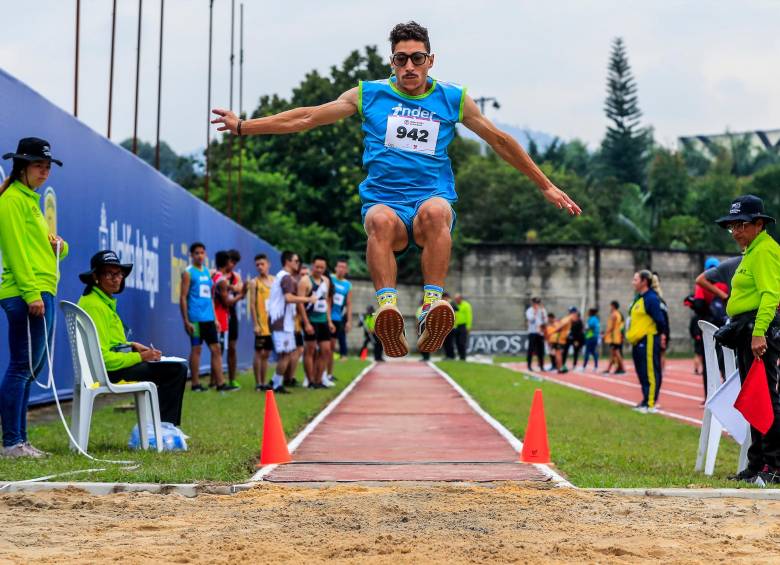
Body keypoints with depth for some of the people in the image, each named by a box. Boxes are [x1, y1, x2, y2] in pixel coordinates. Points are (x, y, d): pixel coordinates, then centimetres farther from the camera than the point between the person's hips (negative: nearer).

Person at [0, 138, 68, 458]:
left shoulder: (30, 200, 23)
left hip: (42, 294, 10)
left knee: (30, 370, 10)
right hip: (26, 295, -10)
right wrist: (32, 292, -20)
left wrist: (59, 246, 4)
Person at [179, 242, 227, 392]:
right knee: (196, 349, -2)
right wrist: (186, 321, -13)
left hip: (209, 318, 7)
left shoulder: (207, 272, 16)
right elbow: (183, 297, -8)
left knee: (216, 349, 4)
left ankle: (220, 383, 6)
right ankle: (195, 384, 5)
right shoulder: (188, 273, -4)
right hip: (196, 318, -7)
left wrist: (215, 318, 15)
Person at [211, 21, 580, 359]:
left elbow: (500, 141, 21)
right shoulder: (369, 94, 12)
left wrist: (546, 186, 24)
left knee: (435, 210, -37)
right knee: (381, 220, -37)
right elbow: (306, 118, 13)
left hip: (433, 199, 0)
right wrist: (243, 126, 8)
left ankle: (433, 308, -48)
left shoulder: (452, 99, 13)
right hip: (384, 201, 0)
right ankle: (387, 309, -53)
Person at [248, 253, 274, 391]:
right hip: (262, 325, -4)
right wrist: (255, 324, -14)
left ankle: (263, 382, 15)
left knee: (266, 354, 9)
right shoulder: (254, 282, -3)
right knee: (259, 353, -2)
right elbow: (252, 304, -7)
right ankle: (258, 383, 1)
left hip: (273, 324, 4)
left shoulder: (274, 280, 10)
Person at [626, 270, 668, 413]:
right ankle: (646, 400, 22)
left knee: (651, 373, -8)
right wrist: (630, 334, 20)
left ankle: (650, 403, -9)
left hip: (648, 340, -10)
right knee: (642, 373, 14)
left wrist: (662, 335, -14)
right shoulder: (638, 299, 17)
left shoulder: (651, 298, -12)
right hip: (638, 342, 10)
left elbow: (660, 319, -15)